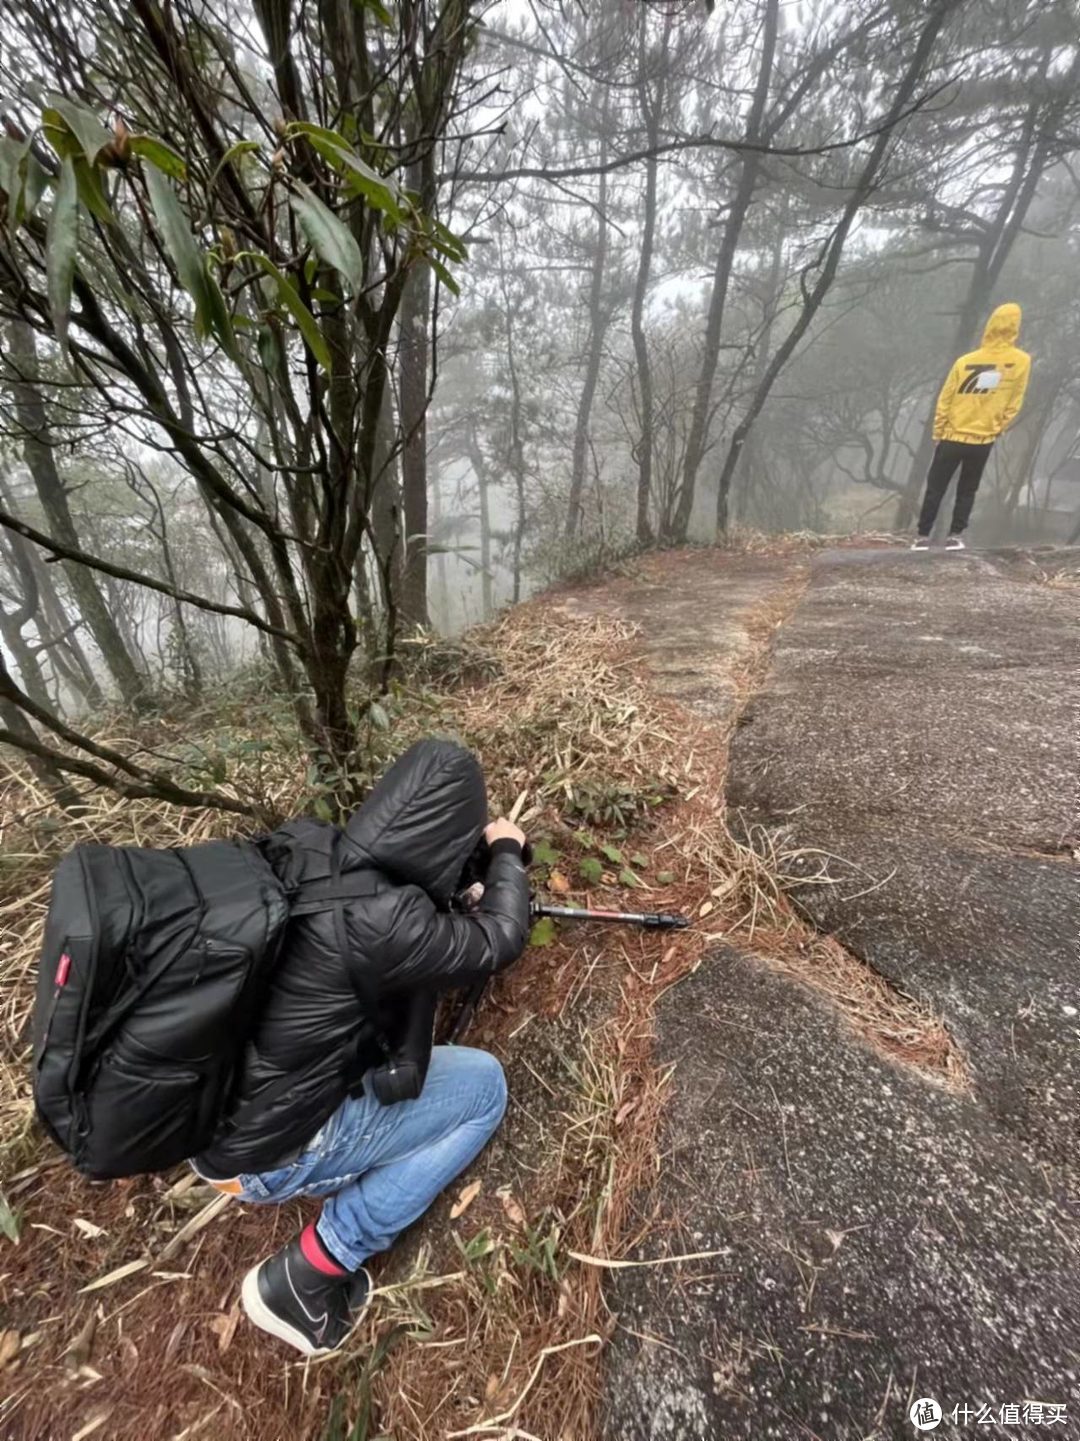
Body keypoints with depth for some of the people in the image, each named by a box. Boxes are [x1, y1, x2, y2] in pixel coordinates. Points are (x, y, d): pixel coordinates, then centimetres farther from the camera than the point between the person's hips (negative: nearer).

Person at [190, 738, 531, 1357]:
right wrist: (506, 851, 0)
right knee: (483, 1084, 4)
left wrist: (480, 858, 3)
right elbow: (499, 940, -16)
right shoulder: (381, 924, -33)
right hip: (268, 1151, -7)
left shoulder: (300, 846, -12)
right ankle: (310, 1273, 7)